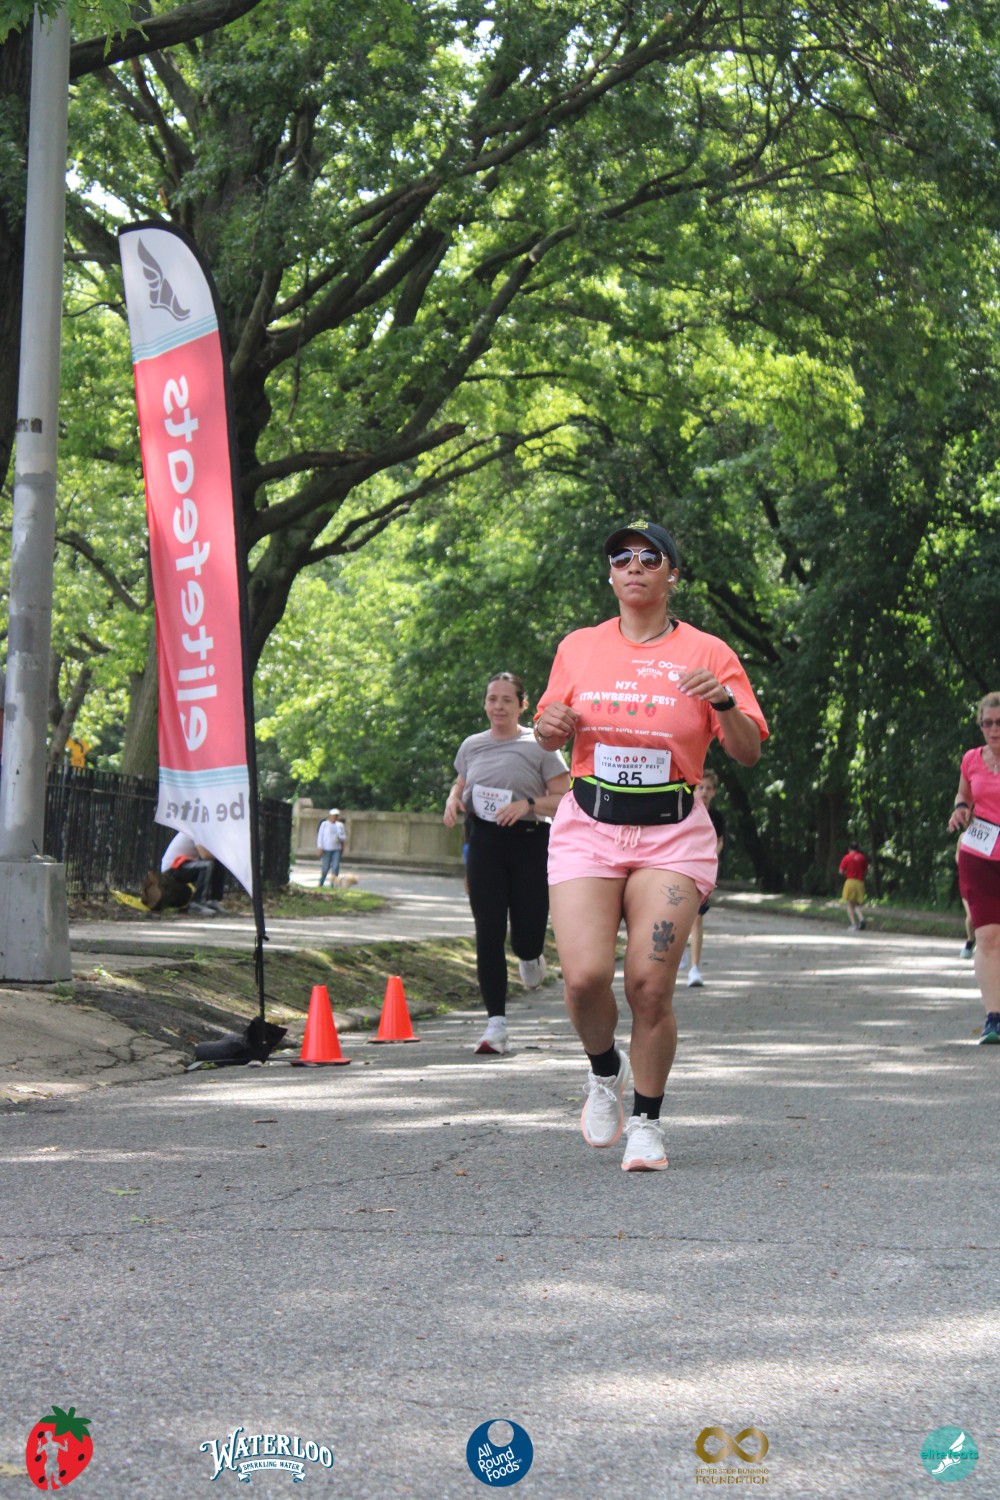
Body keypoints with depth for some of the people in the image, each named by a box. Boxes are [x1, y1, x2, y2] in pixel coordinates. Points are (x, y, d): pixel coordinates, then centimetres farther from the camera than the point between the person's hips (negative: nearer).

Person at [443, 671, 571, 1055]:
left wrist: (528, 804, -19)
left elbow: (564, 799, -3)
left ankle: (529, 957, 39)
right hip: (484, 843, 3)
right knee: (488, 933, -6)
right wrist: (453, 801, 3)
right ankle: (496, 1023, -6)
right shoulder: (472, 746, 11)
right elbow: (461, 785, 25)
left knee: (526, 937, -2)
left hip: (530, 843, -3)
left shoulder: (538, 746, -1)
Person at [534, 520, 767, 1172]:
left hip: (672, 834, -2)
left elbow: (749, 753, 0)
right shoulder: (578, 648, 9)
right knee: (585, 976, -14)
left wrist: (725, 702, -19)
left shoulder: (707, 653, 2)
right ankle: (604, 1070, 18)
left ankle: (647, 1121, 10)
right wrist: (552, 725, -2)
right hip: (588, 828, 2)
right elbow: (549, 737, 21)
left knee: (650, 984, -10)